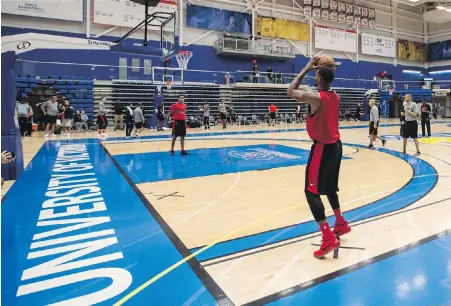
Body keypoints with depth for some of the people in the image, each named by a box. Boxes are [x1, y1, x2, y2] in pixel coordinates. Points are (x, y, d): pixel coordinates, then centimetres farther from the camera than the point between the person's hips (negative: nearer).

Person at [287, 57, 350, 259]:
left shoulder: (315, 97, -19)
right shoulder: (335, 96, 5)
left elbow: (291, 91, -5)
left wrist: (306, 69, 1)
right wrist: (326, 70, 19)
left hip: (322, 148, -9)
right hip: (336, 145, 9)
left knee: (312, 192, -6)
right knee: (329, 187, 24)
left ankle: (329, 239, -10)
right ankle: (341, 224, 37)